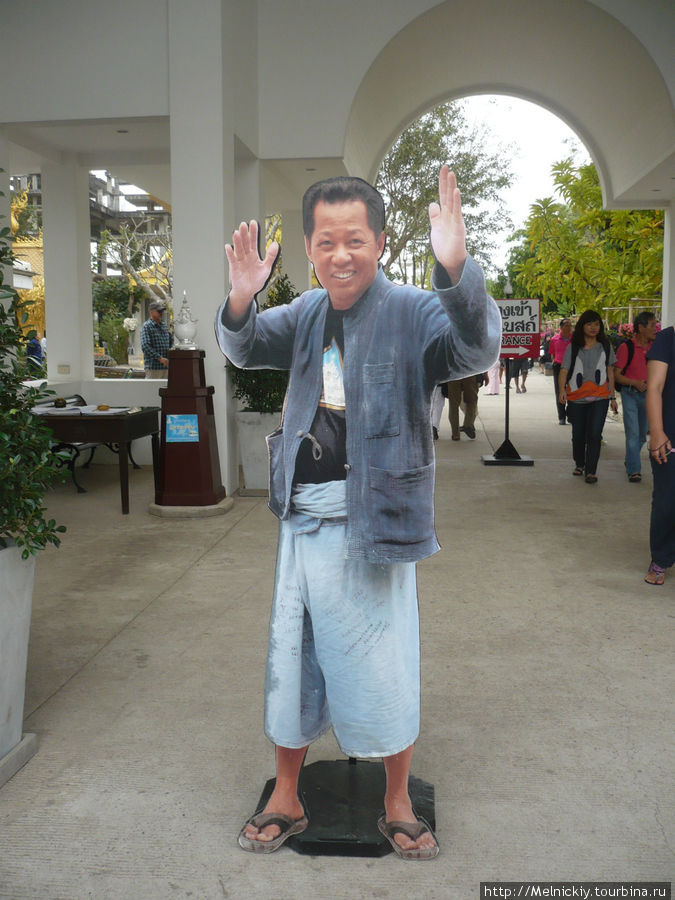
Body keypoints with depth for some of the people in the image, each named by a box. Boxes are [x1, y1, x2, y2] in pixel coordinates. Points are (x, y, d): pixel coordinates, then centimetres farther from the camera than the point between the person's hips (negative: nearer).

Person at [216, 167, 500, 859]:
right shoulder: (308, 313, 8)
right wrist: (241, 300, -17)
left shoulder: (411, 311, -10)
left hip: (372, 521, -5)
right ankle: (286, 801, 37)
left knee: (384, 668, 9)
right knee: (292, 660, 16)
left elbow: (477, 349, -26)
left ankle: (398, 808, 33)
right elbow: (245, 349, 7)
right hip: (303, 518, 5)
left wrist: (454, 269, -46)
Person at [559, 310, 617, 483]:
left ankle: (591, 471, -5)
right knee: (578, 434, 11)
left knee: (594, 434, -10)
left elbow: (610, 372, 12)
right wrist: (562, 390, -20)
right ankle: (579, 464, 33)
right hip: (576, 398, 0)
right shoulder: (573, 347, 4)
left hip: (600, 397, 0)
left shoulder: (605, 346, 8)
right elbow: (564, 371, -3)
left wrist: (613, 397, 10)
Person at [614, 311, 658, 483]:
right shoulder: (626, 347, -10)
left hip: (648, 394, 5)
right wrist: (635, 383, -22)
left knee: (642, 434, 15)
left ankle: (630, 461, 35)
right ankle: (634, 470, -6)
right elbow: (616, 375, -9)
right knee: (633, 433, -10)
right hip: (630, 394, -5)